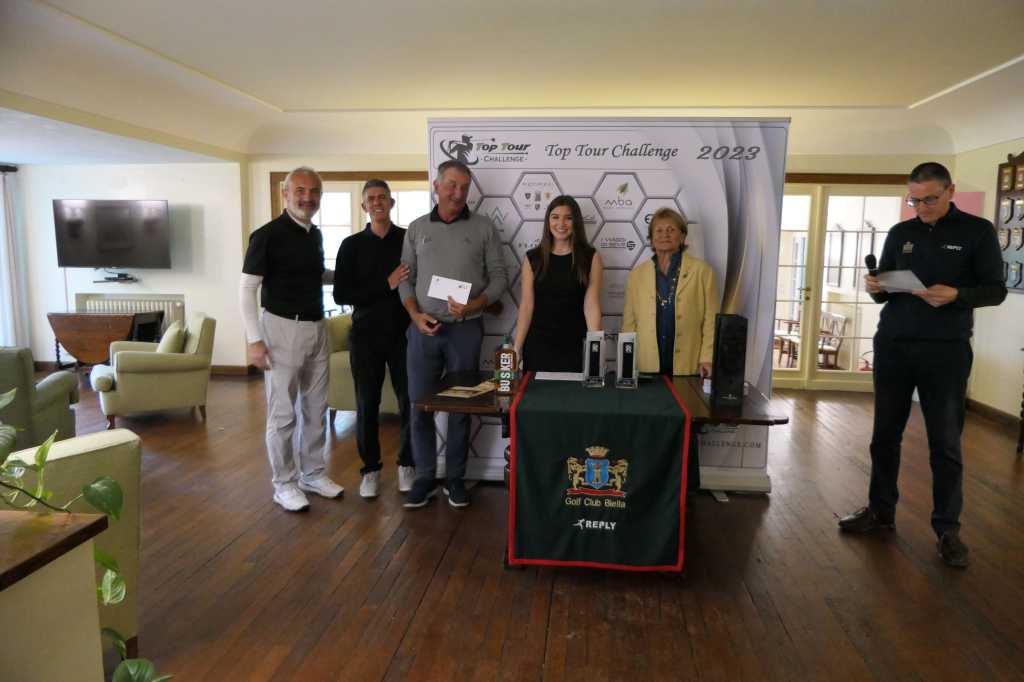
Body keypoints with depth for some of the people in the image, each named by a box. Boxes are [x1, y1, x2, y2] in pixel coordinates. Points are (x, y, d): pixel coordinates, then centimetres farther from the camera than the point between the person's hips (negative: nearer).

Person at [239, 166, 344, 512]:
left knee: (315, 408, 14)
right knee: (283, 413, 2)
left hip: (316, 328, 7)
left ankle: (313, 474, 28)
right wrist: (255, 340, -17)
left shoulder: (315, 234, 9)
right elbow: (246, 288, -13)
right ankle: (284, 484, 16)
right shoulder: (268, 235, -12)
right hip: (283, 329, -7)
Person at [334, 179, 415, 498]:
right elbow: (341, 294, -5)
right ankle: (370, 469, 21)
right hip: (366, 335, 0)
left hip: (404, 333, 0)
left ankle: (406, 465, 21)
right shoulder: (352, 245, 3)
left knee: (410, 401, 2)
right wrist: (386, 285, -15)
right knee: (367, 404, 6)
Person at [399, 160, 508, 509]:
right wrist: (415, 314, -7)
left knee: (461, 406, 7)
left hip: (465, 329, -1)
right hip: (423, 329, 2)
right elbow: (406, 278, 9)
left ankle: (456, 479, 21)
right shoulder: (417, 228, 8)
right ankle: (424, 478, 19)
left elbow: (498, 277, 1)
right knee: (420, 405, 4)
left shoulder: (483, 227, 3)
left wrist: (473, 305, -14)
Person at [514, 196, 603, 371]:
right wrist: (517, 349, -4)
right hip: (538, 346, 1)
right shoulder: (533, 258, 3)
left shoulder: (591, 257, 0)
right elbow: (526, 306, 1)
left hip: (576, 348, -1)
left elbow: (591, 306, -7)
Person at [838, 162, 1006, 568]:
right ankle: (881, 510, 23)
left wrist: (956, 296, -21)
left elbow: (995, 290, -2)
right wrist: (875, 288, -9)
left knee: (945, 443, 3)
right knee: (885, 434, 9)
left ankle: (948, 529, 15)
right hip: (892, 346, 3)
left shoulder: (978, 231, 0)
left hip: (946, 351, -3)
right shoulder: (900, 233, 10)